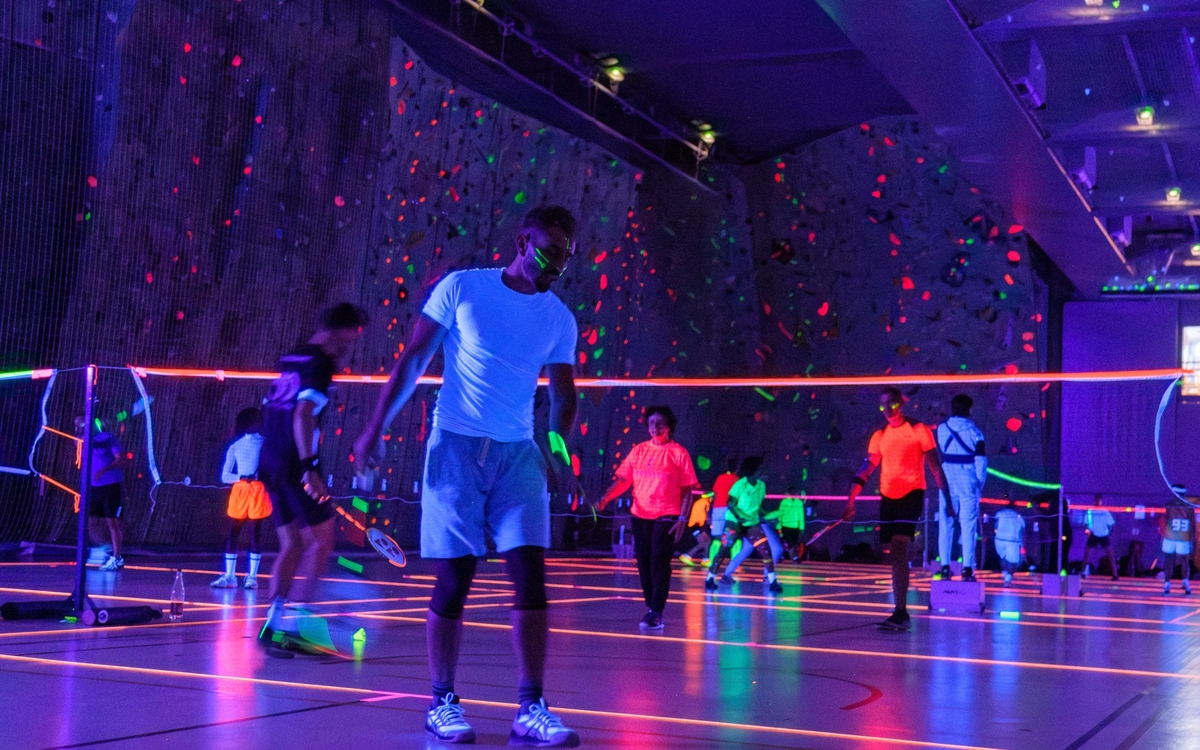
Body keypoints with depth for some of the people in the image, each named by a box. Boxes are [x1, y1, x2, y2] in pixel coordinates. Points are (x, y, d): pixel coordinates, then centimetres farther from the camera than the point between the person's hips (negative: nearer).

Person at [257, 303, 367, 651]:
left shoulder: (289, 362, 18)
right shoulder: (320, 365, -9)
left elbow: (269, 412, 24)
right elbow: (303, 415, -21)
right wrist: (309, 466, -26)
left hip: (269, 463, 8)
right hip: (295, 466, -8)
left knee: (292, 545, 11)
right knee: (321, 541, -3)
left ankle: (274, 624, 5)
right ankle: (294, 616, -10)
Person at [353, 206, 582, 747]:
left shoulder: (559, 319, 9)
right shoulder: (461, 288, 0)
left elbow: (562, 392, 8)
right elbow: (413, 360, 2)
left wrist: (559, 445, -11)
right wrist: (376, 427, -3)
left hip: (518, 454, 3)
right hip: (455, 447, -3)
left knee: (531, 577, -6)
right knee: (453, 583, -1)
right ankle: (442, 704, 13)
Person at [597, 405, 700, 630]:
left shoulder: (679, 453, -2)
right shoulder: (639, 450, 9)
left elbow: (687, 489, -3)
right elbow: (623, 480, 6)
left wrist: (682, 518, -11)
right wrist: (605, 498, -10)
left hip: (667, 516, -4)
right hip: (640, 515, 4)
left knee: (659, 562, -12)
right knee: (644, 562, 6)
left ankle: (656, 614, -11)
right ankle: (651, 608, 17)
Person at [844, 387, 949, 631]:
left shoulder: (919, 430, -2)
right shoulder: (879, 436, 11)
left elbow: (935, 466, -1)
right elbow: (866, 470, 12)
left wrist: (947, 498, -4)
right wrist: (850, 501, 6)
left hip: (911, 494, -5)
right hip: (888, 497, 5)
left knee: (899, 549, -18)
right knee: (896, 555, 7)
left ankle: (901, 613, -21)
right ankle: (900, 614, 13)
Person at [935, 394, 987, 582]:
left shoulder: (941, 428, 3)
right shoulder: (973, 431, -4)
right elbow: (981, 459, -7)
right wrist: (980, 483, -1)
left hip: (947, 481, 2)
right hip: (968, 482, -2)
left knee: (945, 524, 6)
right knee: (968, 525, 1)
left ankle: (945, 566, 3)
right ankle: (967, 568, -3)